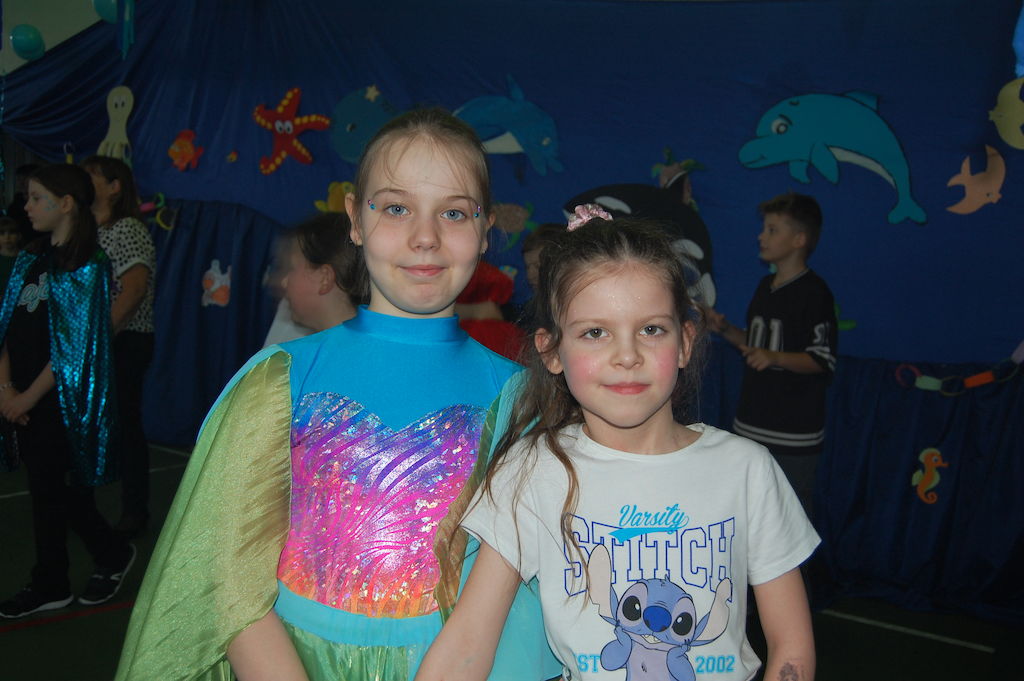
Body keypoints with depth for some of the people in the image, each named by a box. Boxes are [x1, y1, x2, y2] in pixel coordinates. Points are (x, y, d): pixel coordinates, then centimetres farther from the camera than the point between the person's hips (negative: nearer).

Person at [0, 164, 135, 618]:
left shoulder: (86, 266, -10)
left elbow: (72, 348, -14)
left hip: (59, 396, -7)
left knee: (48, 487, -1)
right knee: (51, 487, 10)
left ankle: (50, 585, 15)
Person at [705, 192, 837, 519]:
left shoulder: (814, 292, -13)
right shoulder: (765, 286, 12)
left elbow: (822, 360, -16)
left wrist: (775, 358, -29)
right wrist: (726, 330, 6)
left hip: (794, 432, -8)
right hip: (752, 425, 8)